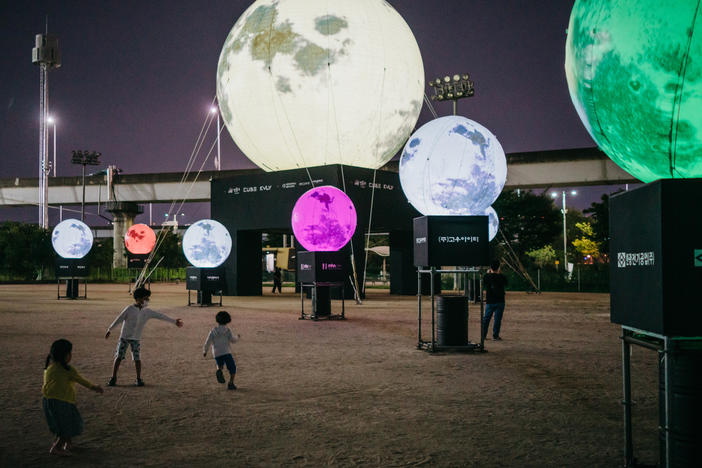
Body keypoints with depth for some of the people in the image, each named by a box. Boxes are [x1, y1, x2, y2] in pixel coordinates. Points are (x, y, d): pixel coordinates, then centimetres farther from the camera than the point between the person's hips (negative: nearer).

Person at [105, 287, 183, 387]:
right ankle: (113, 378, 10)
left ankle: (138, 379, 5)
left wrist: (174, 321, 2)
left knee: (137, 358, -4)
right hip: (124, 337, -2)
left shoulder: (147, 312, -1)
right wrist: (109, 330, -2)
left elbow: (160, 316, 1)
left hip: (136, 338, 2)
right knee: (118, 357, 0)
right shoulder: (129, 309, -12)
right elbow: (118, 319, -7)